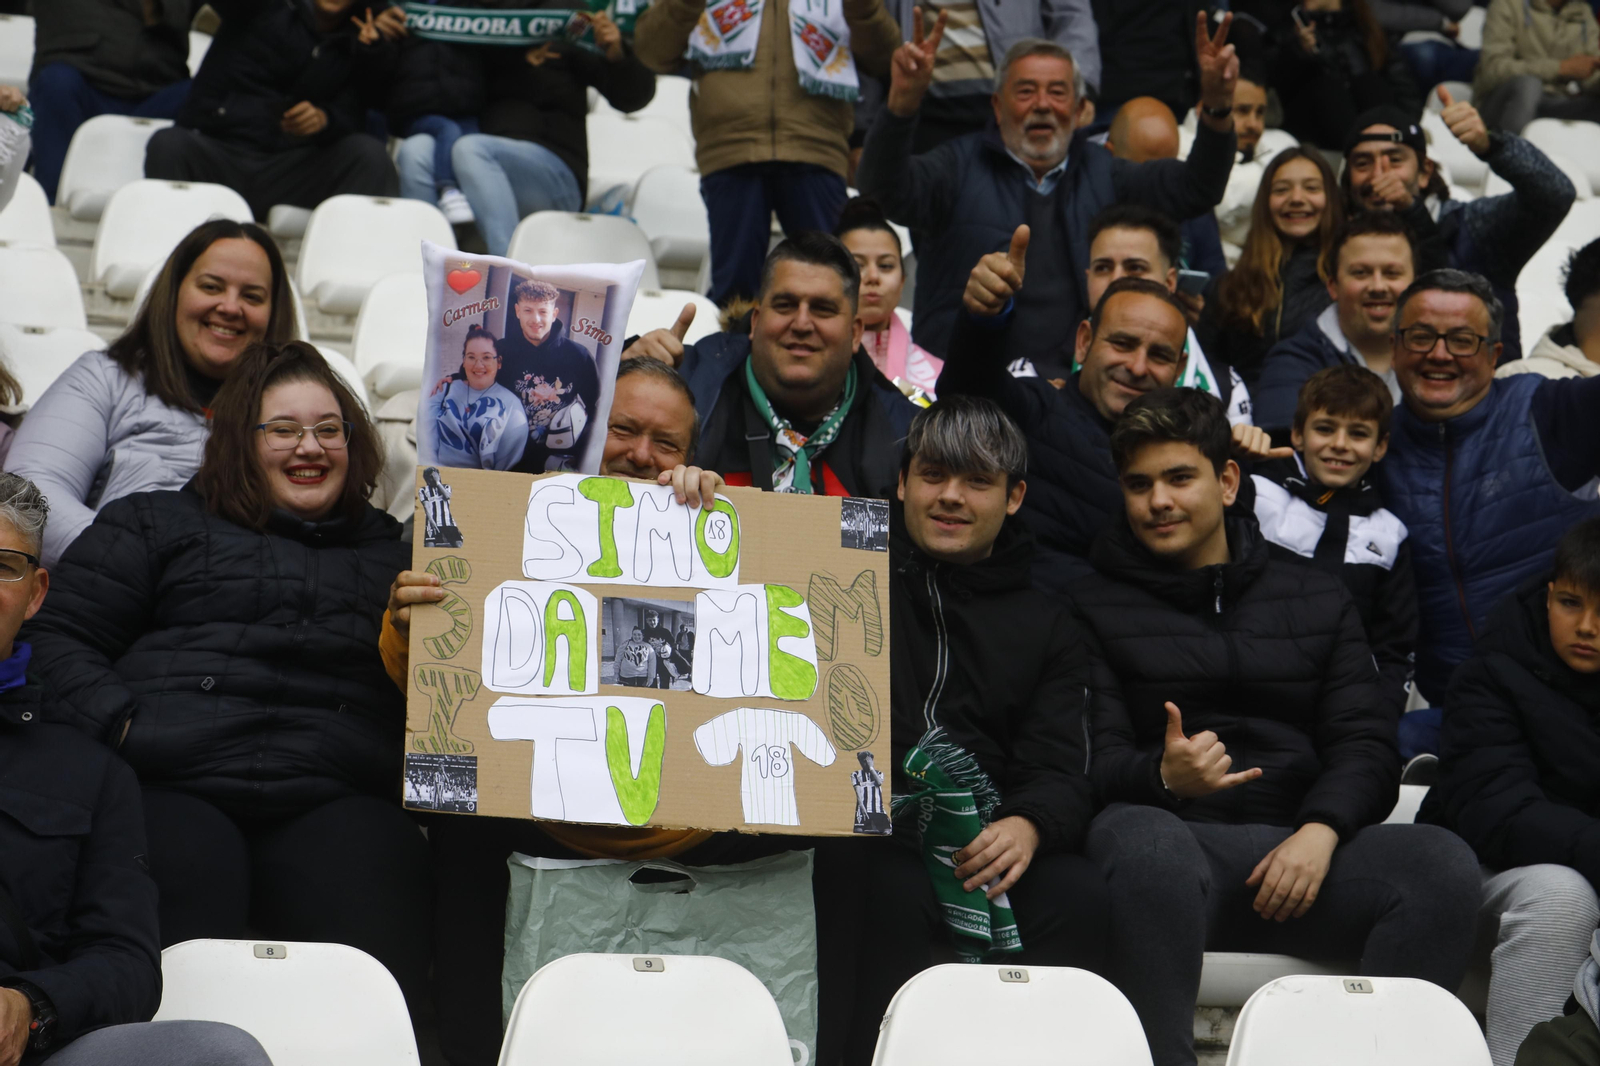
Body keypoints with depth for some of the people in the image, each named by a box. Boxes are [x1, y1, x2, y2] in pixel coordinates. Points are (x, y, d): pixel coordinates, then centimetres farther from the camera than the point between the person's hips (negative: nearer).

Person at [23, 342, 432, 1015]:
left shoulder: (392, 554, 30)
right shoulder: (156, 524, 26)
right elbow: (56, 636, 14)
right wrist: (119, 725, -3)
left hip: (332, 801, 1)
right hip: (171, 788, -1)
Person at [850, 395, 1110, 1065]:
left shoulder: (1044, 626, 21)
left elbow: (1060, 770, 9)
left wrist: (1028, 825, -15)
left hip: (986, 835, 2)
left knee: (1080, 896, -28)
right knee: (899, 893, -35)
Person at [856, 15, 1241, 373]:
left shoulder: (1103, 174, 19)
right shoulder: (961, 167, 8)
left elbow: (1194, 189, 9)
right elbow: (884, 192, -9)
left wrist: (1218, 110, -9)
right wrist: (901, 105, -27)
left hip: (1079, 384, 3)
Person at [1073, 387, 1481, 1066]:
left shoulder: (1318, 599, 22)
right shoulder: (1095, 606, 13)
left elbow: (1364, 746, 12)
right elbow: (1095, 761, 3)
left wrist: (1321, 829, -10)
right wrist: (1163, 776, -21)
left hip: (1301, 852, 3)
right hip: (1176, 837, -3)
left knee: (1441, 861, -27)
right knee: (1143, 842, -39)